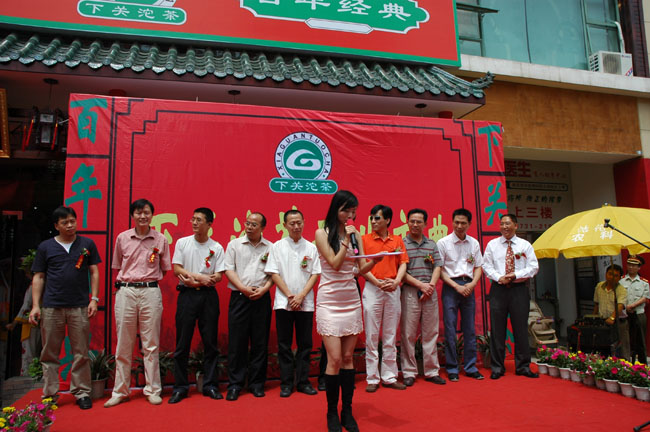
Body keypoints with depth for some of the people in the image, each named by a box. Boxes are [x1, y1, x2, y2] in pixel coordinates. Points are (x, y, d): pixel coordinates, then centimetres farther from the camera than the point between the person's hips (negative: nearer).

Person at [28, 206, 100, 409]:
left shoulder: (87, 244, 8)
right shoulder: (45, 247, 9)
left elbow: (94, 272, 8)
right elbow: (38, 278, 10)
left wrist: (94, 299, 0)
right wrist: (35, 305, 2)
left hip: (80, 307, -1)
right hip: (51, 307, 1)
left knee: (81, 353, 2)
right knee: (49, 354, 6)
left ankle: (82, 393, 12)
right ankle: (50, 394, 17)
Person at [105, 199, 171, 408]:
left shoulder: (160, 239, 3)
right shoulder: (122, 238, 7)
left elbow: (165, 269, 12)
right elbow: (117, 267, 16)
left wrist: (149, 281, 6)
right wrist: (125, 283, 7)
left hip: (151, 292, -1)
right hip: (125, 291, 1)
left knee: (151, 344, 4)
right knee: (123, 345, 7)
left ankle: (153, 390, 14)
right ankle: (120, 392, 18)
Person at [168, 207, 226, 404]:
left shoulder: (217, 248, 4)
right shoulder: (182, 243, 6)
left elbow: (218, 277, -1)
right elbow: (177, 270, -1)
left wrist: (193, 279, -16)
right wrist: (200, 277, -12)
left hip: (208, 296, 0)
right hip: (187, 295, 0)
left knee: (210, 342, 3)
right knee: (182, 342, 2)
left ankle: (210, 385, 14)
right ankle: (180, 387, 12)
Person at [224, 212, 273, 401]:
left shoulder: (270, 247, 8)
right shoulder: (234, 244, 7)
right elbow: (229, 269, 1)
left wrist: (264, 289, -10)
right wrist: (244, 288, -9)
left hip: (262, 298, 1)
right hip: (239, 297, -1)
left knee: (260, 342, 5)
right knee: (237, 341, -1)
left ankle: (257, 383, 16)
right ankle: (235, 384, 10)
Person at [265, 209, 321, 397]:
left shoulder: (311, 248, 7)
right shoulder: (278, 246, 4)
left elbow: (315, 274, 3)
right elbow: (274, 273, -1)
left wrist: (301, 296, -9)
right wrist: (289, 295, -8)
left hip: (305, 303, 1)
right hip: (283, 302, -1)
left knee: (305, 344, 6)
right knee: (284, 344, 3)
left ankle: (303, 382, 16)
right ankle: (286, 383, 13)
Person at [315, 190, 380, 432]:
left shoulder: (355, 234, 10)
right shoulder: (322, 234, -3)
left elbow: (361, 269, 4)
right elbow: (334, 263, -12)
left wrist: (375, 260, -15)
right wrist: (346, 239, -11)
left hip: (351, 300, 4)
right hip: (330, 301, -4)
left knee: (348, 357, 7)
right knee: (335, 358, -7)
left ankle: (347, 412, 18)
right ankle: (332, 412, 10)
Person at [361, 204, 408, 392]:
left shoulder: (398, 241, 11)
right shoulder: (365, 239, 4)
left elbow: (403, 264, 7)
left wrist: (396, 281, -11)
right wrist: (378, 282, -13)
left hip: (393, 289, 2)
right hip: (372, 288, -2)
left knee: (390, 335, 8)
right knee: (372, 335, 0)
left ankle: (389, 377, 16)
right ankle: (372, 378, 8)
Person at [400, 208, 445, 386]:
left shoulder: (432, 245, 14)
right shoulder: (401, 243, 1)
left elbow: (437, 267, 8)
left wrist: (431, 285, -9)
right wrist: (420, 285, -12)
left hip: (430, 293, 4)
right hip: (410, 292, -4)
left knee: (431, 333, 8)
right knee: (408, 333, 0)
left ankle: (432, 371, 17)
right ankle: (409, 373, 9)